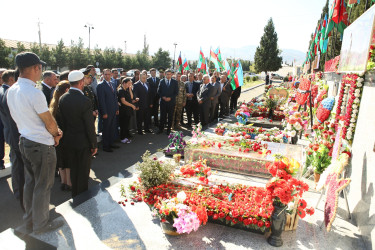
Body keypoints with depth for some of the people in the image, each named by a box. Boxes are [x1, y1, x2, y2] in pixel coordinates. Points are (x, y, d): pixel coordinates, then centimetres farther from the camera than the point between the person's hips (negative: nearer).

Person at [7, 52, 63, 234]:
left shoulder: (11, 91, 5)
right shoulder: (34, 93, -23)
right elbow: (50, 123, -18)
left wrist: (53, 131, 8)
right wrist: (56, 136, 4)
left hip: (24, 142, 9)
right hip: (42, 145, -9)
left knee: (30, 182, 20)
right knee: (43, 186, 7)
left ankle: (29, 222, 36)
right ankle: (41, 224, 25)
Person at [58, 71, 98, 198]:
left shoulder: (62, 99, -3)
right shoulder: (85, 101, -21)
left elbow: (62, 121, 4)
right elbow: (90, 126, -17)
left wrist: (66, 134, 15)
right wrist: (94, 145, -7)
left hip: (68, 141, 6)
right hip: (83, 142, -6)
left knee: (73, 170, 20)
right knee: (83, 172, 10)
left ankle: (74, 196, 36)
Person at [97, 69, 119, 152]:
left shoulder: (112, 84, 13)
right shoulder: (101, 85, -11)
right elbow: (101, 100, -15)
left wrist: (117, 108, 12)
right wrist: (104, 113, -17)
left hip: (113, 111, 7)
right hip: (107, 111, -7)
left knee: (113, 128, 14)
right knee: (106, 129, 3)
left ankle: (111, 143, 28)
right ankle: (105, 146, 15)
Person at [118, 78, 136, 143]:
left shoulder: (127, 90, 13)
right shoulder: (120, 90, -12)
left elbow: (131, 97, 7)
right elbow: (123, 101, -17)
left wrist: (130, 89, 1)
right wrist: (132, 105, -11)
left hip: (128, 110, 8)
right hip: (123, 111, -8)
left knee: (127, 125, 12)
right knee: (123, 125, 0)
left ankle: (126, 137, 21)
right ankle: (123, 138, 10)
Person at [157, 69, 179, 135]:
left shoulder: (175, 82, 5)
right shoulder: (161, 81, 8)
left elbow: (176, 92, 1)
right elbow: (159, 91, 8)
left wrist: (170, 98, -11)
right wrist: (163, 97, -9)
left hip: (171, 101, 0)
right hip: (163, 101, 1)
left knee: (170, 116, 5)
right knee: (162, 115, 3)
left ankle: (168, 129, 15)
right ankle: (161, 129, 13)